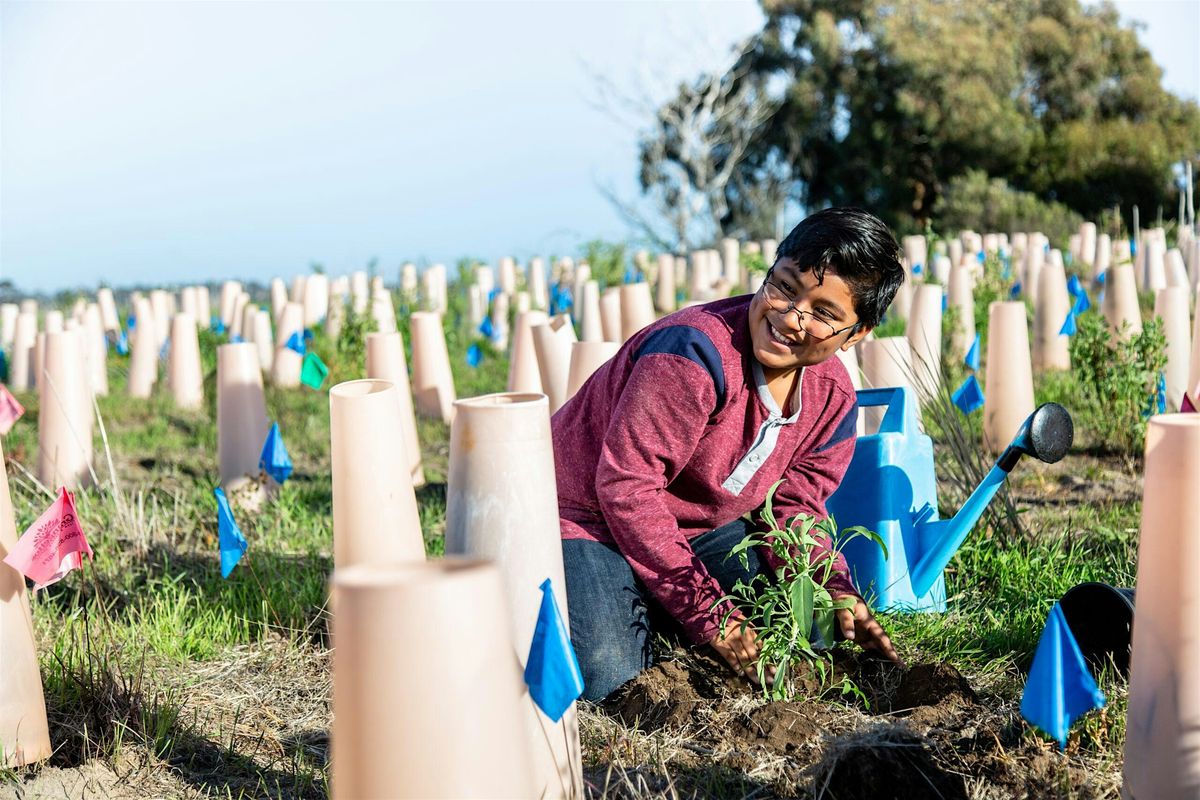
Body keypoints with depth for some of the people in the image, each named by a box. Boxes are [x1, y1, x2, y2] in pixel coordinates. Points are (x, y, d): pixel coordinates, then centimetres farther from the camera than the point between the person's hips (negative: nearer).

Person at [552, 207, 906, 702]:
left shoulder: (833, 397, -6)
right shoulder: (695, 351, -32)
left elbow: (793, 506, 3)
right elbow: (626, 486, -31)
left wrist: (836, 593, -18)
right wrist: (707, 612, -29)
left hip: (702, 528, 7)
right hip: (588, 514, -7)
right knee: (603, 675, -27)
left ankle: (653, 612, 13)